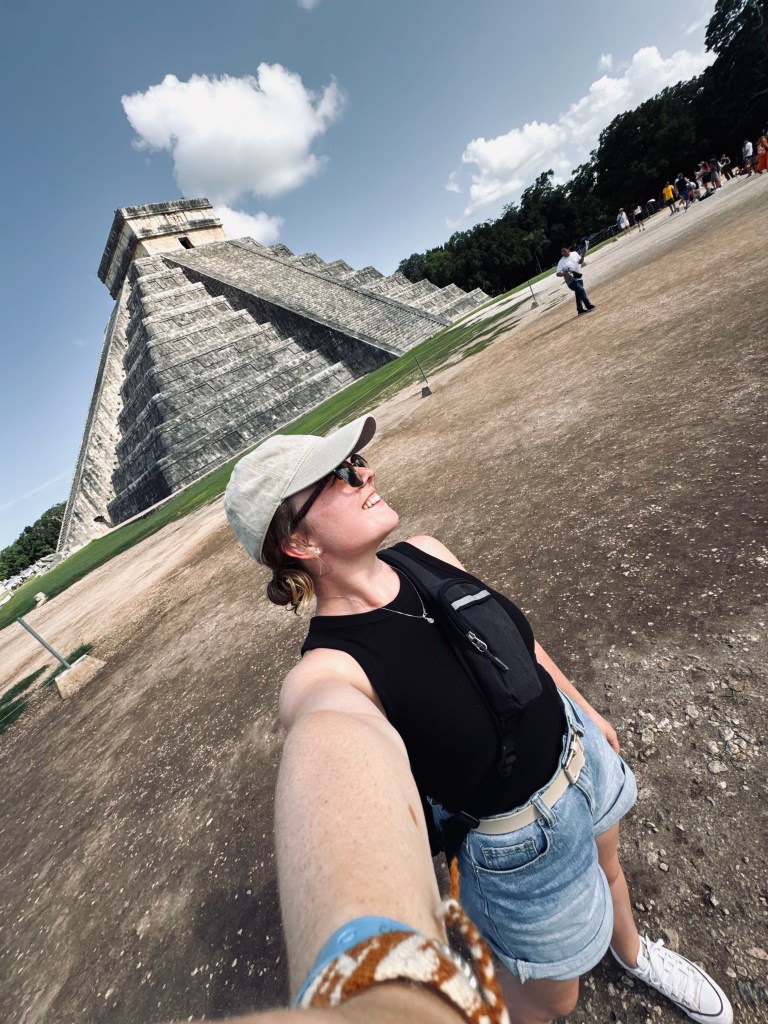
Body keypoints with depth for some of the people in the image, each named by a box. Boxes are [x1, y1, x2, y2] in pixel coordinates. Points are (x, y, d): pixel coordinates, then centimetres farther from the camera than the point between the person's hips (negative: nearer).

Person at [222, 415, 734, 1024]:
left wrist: (586, 709, 11)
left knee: (606, 867, 35)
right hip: (521, 840, -6)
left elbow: (516, 634, 0)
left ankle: (632, 951, 71)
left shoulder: (426, 555, -14)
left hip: (574, 742, 6)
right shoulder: (327, 672, -33)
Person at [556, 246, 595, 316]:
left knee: (579, 294, 15)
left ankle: (580, 310, 28)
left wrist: (583, 256, -7)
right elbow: (558, 274, -16)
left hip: (578, 278, 6)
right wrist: (565, 274, -32)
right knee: (581, 290, -21)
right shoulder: (561, 262, -12)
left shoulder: (575, 254, 1)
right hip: (571, 281, -6)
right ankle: (589, 306, -13)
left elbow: (580, 261, 13)